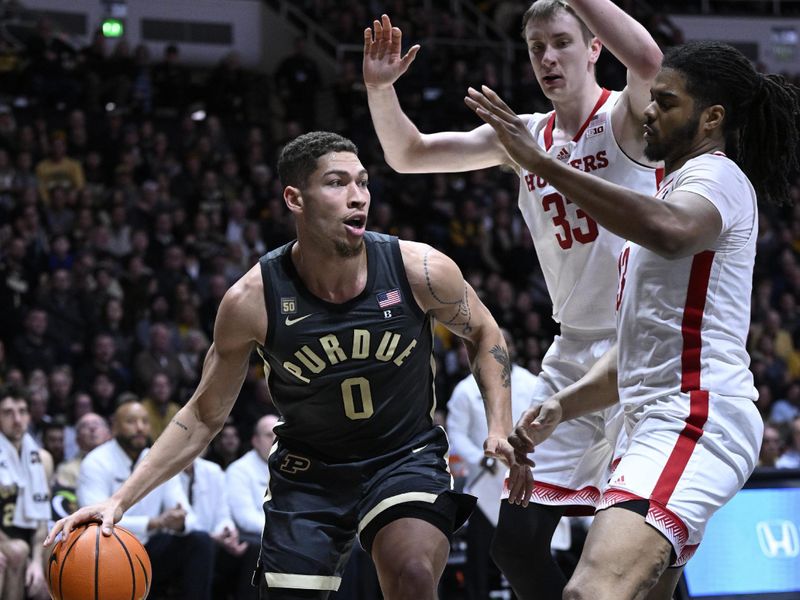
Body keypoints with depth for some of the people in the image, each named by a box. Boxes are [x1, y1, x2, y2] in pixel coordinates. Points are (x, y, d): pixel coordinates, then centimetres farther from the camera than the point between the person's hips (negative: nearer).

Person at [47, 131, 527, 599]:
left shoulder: (419, 269, -17)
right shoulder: (252, 300, -17)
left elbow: (484, 334, 5)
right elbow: (203, 418, -5)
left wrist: (500, 429, -9)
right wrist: (120, 501, -13)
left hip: (407, 457, -1)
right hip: (309, 470, 1)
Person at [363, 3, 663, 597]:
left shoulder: (626, 118, -8)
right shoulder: (524, 136, 11)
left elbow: (648, 61, -32)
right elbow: (408, 155, 13)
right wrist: (380, 88, -5)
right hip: (572, 353, 7)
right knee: (515, 539, 4)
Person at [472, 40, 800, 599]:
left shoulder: (717, 175, -5)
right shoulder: (676, 190, 27)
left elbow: (670, 232, -33)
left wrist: (543, 164, -32)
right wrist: (562, 405, 15)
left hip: (696, 422, -11)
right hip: (670, 423, 11)